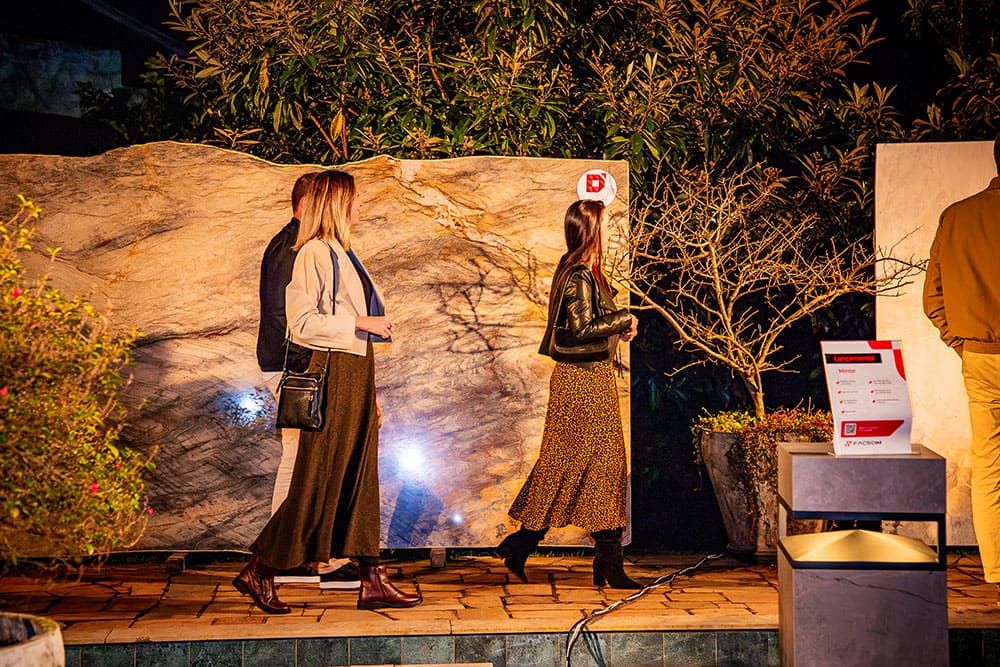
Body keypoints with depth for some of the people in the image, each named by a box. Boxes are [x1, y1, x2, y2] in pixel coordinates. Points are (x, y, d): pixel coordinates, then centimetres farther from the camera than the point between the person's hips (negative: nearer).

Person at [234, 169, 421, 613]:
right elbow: (302, 323, -19)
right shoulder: (313, 253, -11)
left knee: (360, 479, 8)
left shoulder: (342, 254, 16)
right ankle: (258, 572, 10)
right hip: (332, 373, -9)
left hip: (357, 374, 9)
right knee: (318, 481, -3)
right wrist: (359, 322, -17)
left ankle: (372, 581, 13)